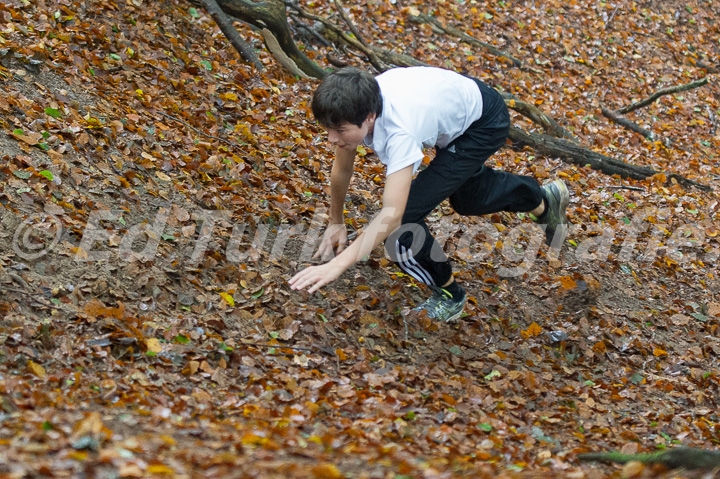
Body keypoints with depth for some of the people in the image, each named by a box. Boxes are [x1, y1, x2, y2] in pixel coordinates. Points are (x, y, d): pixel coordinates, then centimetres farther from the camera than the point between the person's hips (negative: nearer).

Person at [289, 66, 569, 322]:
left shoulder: (399, 130, -45)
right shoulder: (353, 109, -24)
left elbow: (392, 215, -51)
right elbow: (342, 169, -4)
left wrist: (336, 266, -57)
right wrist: (336, 223, 8)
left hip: (484, 123, -8)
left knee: (402, 217, -19)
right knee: (466, 200, 34)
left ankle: (449, 296, 6)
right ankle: (545, 201, 61)